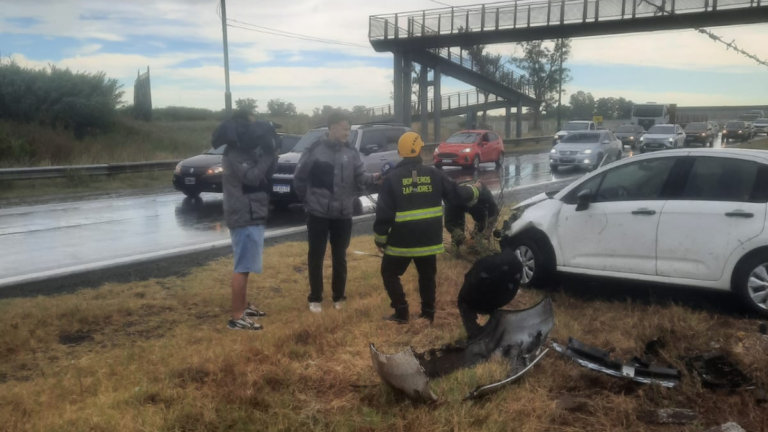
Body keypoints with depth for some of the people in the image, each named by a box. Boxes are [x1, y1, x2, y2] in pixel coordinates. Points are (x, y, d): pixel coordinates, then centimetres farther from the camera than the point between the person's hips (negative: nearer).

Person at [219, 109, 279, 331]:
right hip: (244, 217, -10)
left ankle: (244, 305, 31)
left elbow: (266, 173, 12)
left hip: (251, 215, 10)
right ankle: (237, 317, -3)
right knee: (243, 266, -8)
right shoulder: (235, 154, -17)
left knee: (246, 265, 19)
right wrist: (268, 154, -19)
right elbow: (252, 177, -26)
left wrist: (271, 153, -3)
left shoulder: (246, 151, 13)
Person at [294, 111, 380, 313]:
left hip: (343, 215, 3)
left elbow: (360, 177, -5)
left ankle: (339, 297, 26)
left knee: (340, 257, 12)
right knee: (316, 257, 7)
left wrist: (374, 177, -24)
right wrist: (308, 200, 1)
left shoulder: (352, 152, 2)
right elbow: (299, 178, -2)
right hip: (318, 214, -3)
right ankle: (315, 298, 21)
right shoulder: (315, 150, -8)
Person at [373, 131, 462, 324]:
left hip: (402, 240, -3)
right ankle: (428, 313, 23)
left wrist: (380, 239, 0)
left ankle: (402, 313, 12)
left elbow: (384, 212, -10)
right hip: (429, 239, 3)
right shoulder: (434, 174, 0)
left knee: (389, 273, 14)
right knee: (427, 275, 19)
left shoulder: (392, 177, -8)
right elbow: (455, 194, 11)